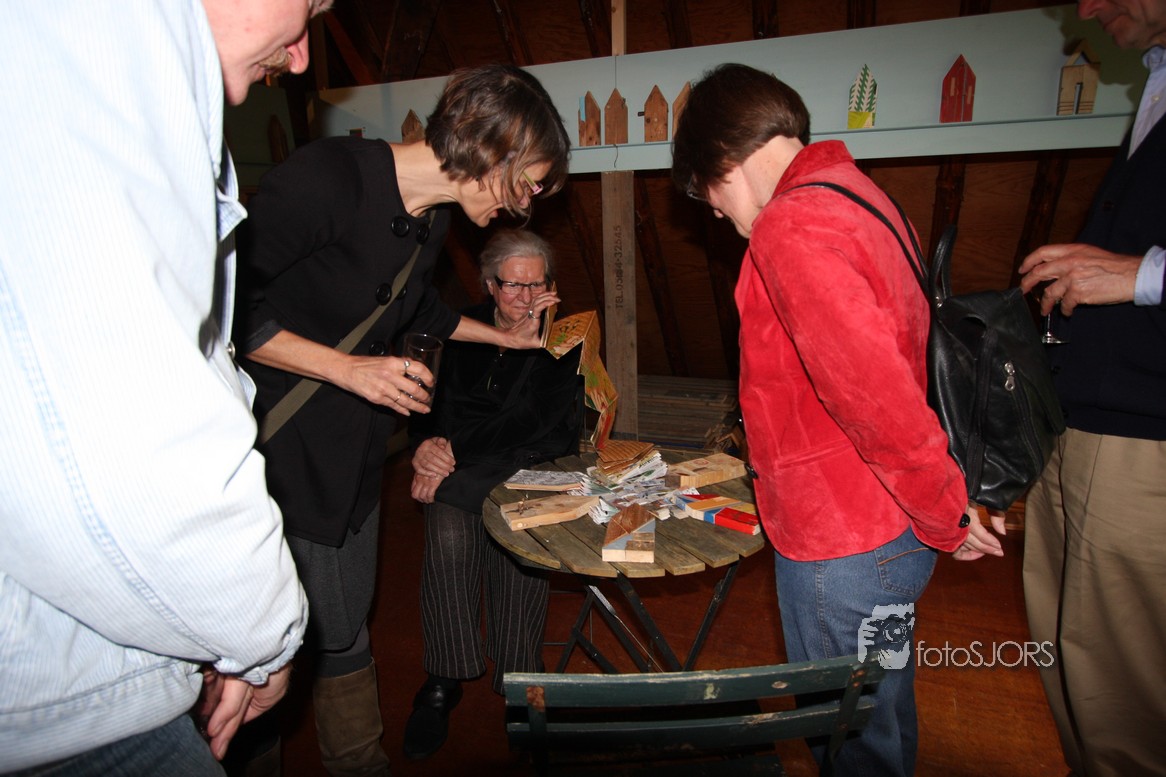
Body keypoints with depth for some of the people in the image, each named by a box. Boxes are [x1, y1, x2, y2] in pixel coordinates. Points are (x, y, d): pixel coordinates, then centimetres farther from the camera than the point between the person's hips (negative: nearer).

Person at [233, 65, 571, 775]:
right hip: (278, 451, -7)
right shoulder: (327, 177, -21)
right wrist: (349, 369, -24)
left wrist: (506, 336, 28)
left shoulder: (434, 219, 6)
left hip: (352, 452, 7)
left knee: (342, 631, 18)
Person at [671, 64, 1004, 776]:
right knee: (882, 720, 28)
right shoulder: (856, 191, 11)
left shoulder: (791, 226, -21)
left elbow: (874, 389, -30)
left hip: (843, 544, -10)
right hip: (889, 530, 10)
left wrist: (947, 514, -16)